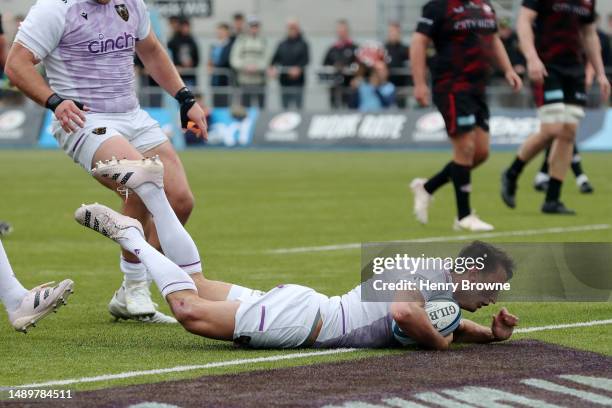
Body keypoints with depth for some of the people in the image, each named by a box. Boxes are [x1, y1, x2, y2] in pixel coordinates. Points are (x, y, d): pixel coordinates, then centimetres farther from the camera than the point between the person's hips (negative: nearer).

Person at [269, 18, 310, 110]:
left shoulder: (303, 44, 1)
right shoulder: (282, 44, 12)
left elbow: (306, 59, -10)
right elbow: (275, 58, 7)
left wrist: (298, 69, -26)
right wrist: (273, 67, -13)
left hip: (297, 81, -4)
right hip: (284, 81, 4)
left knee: (298, 107, -5)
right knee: (285, 106, 5)